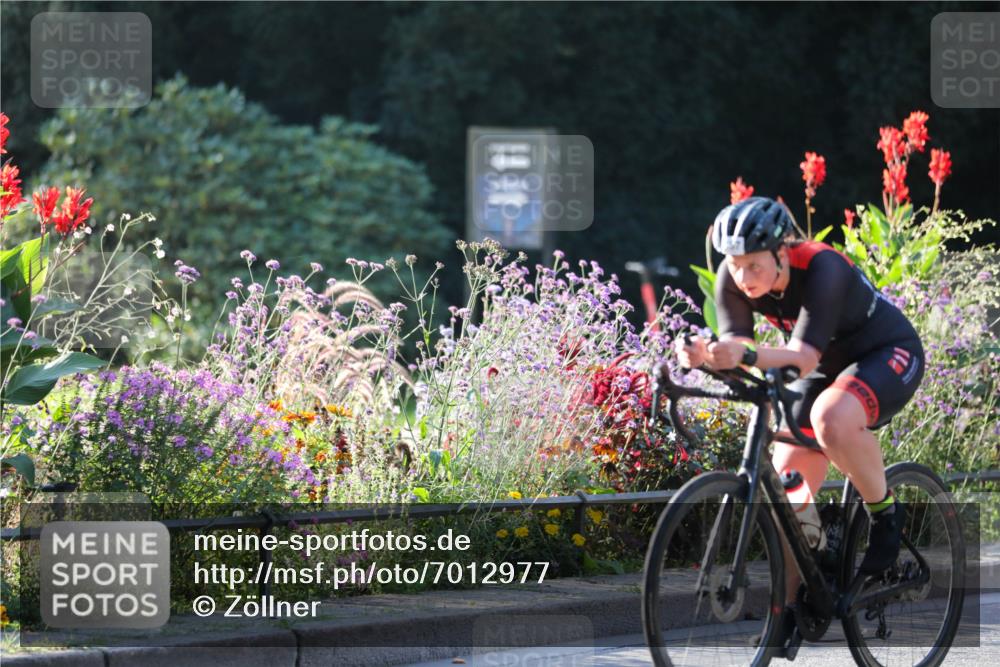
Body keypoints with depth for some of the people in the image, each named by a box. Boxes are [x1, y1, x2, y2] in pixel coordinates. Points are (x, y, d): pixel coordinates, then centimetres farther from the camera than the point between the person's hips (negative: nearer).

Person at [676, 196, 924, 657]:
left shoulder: (822, 270, -34)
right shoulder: (734, 279, -16)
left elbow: (802, 357, -42)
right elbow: (736, 345, -23)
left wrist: (749, 356, -60)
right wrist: (704, 356, -45)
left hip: (889, 356, -7)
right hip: (828, 367, 7)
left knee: (832, 418, -38)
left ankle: (885, 513, -14)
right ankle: (790, 607, 6)